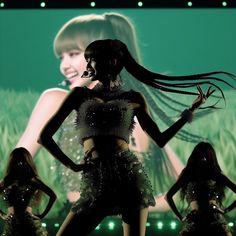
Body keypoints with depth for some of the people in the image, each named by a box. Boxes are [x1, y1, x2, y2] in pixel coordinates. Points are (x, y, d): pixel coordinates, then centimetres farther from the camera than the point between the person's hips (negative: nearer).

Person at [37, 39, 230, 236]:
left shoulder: (133, 99, 14)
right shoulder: (80, 94, 15)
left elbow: (160, 139, 16)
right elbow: (45, 136, 13)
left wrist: (191, 111, 12)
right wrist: (72, 166, 4)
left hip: (129, 174, -1)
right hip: (95, 181, 1)